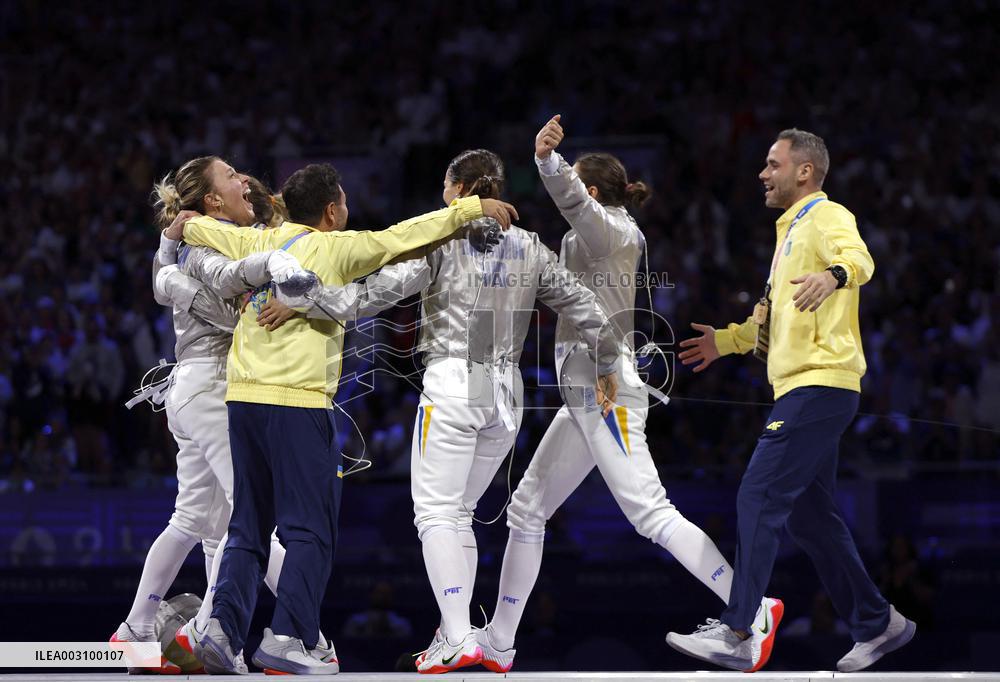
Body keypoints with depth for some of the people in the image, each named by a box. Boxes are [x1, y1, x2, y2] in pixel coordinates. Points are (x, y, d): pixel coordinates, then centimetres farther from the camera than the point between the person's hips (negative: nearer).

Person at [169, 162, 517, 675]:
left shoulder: (258, 243, 14)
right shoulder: (332, 248, -1)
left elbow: (193, 228, 24)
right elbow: (403, 237, -1)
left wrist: (185, 227, 47)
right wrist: (473, 208, 5)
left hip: (244, 399, 6)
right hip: (296, 401, -6)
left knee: (248, 527, 12)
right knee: (310, 531, -3)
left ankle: (223, 626, -2)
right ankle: (287, 638, -13)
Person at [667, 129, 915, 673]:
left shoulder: (826, 218, -8)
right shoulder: (791, 229, 23)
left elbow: (859, 257, -32)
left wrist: (836, 274, -53)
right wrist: (727, 340, 33)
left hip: (818, 384, -11)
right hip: (804, 388, 11)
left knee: (758, 499, -15)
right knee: (809, 517, 12)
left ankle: (737, 634, -18)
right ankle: (877, 624, 19)